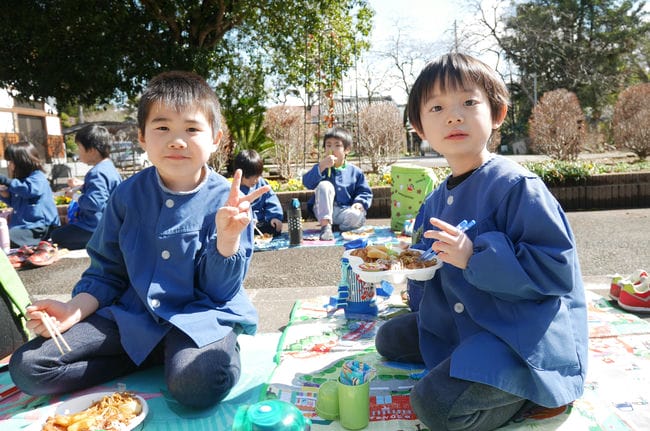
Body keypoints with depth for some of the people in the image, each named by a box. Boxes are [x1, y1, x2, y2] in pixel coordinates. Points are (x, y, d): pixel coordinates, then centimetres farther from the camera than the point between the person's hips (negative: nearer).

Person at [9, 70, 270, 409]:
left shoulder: (227, 201, -10)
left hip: (201, 316, -5)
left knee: (197, 384, -36)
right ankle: (161, 357, -3)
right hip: (132, 316, 5)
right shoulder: (127, 195, 0)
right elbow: (106, 272, 10)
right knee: (26, 366, -7)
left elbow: (219, 290, -9)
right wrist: (75, 310, -8)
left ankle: (223, 352, -1)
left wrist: (228, 235, -26)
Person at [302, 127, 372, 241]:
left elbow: (365, 192, 7)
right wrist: (321, 166, -27)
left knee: (357, 216, -34)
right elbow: (307, 183, -15)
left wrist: (360, 203, -14)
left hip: (344, 211, 0)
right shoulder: (321, 167, 2)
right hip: (324, 211, 1)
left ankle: (336, 228, -5)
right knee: (324, 185, -26)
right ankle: (325, 225, -26)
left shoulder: (355, 172, 5)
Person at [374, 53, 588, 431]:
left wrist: (476, 257, -30)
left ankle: (535, 391, -1)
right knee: (390, 339, 18)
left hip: (524, 327, -8)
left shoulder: (516, 185, -19)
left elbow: (558, 269, -23)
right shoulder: (437, 201, 6)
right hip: (461, 322, 9)